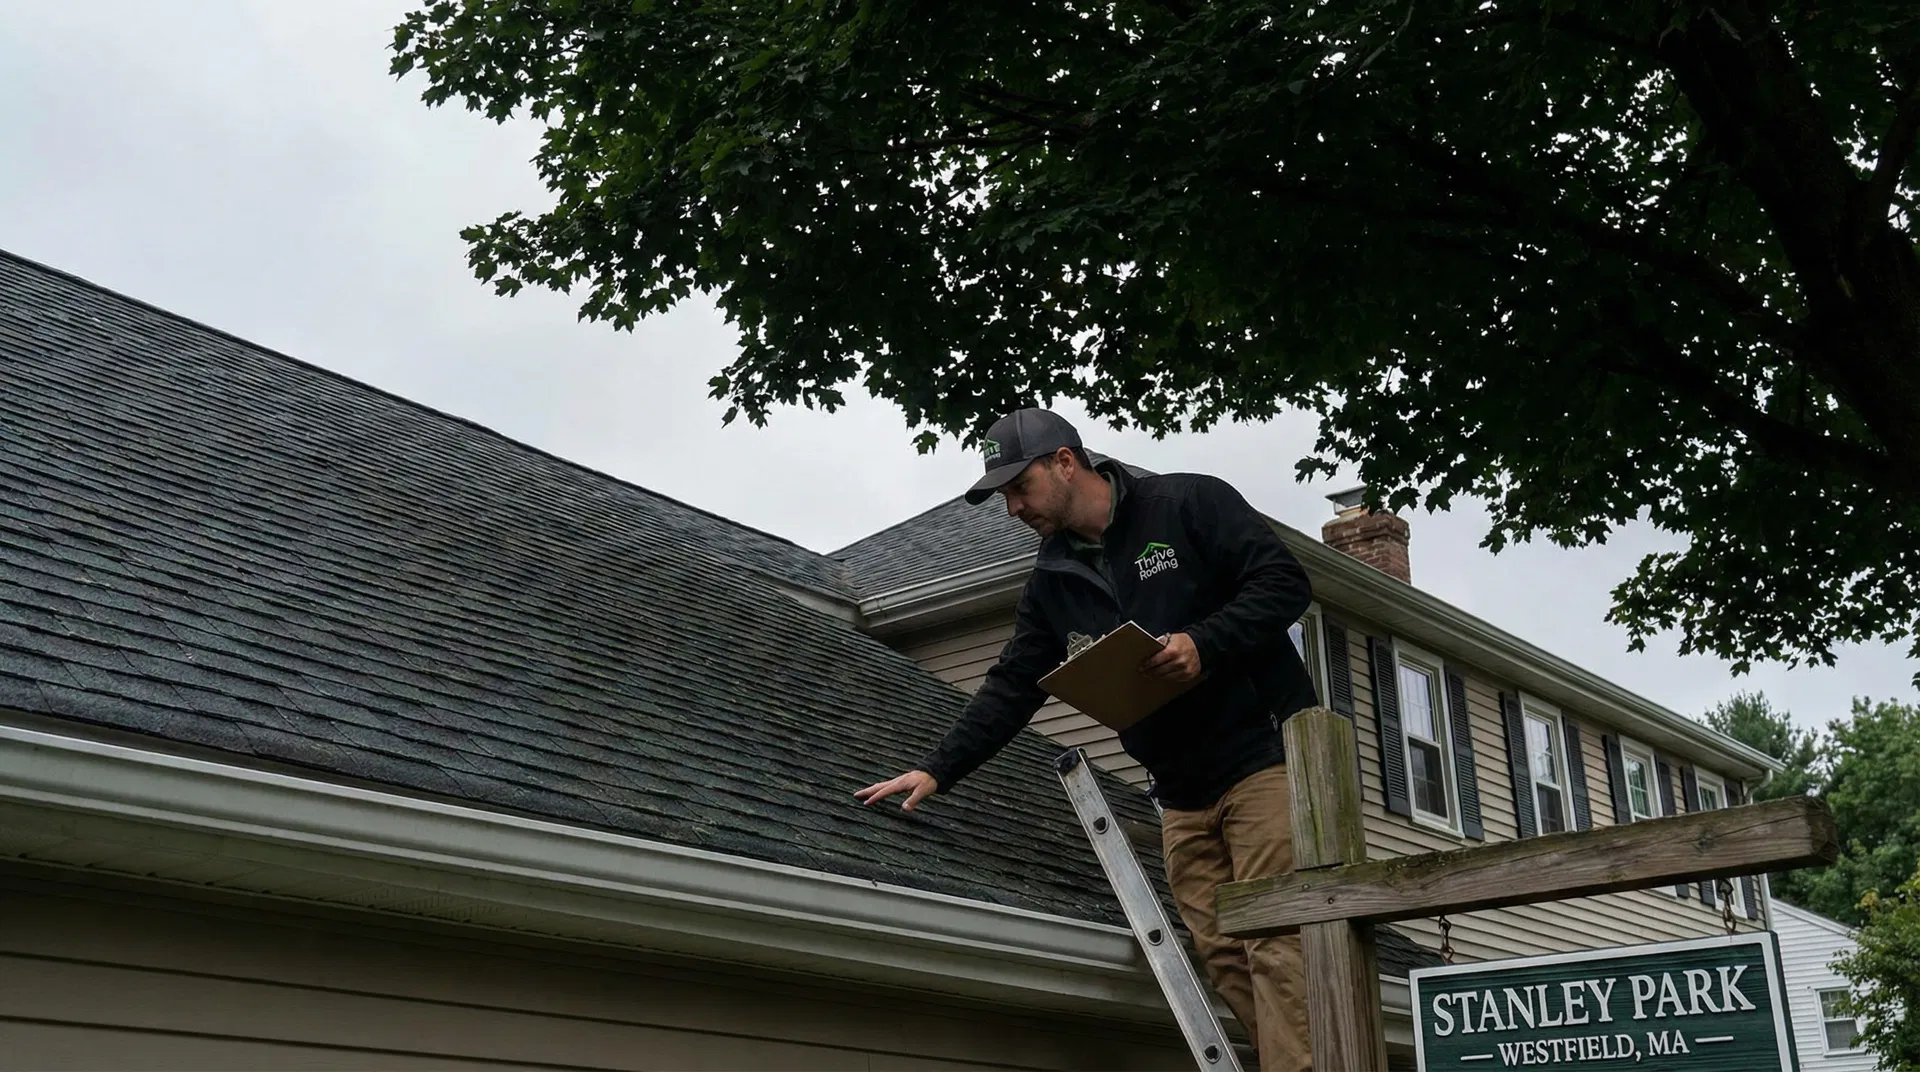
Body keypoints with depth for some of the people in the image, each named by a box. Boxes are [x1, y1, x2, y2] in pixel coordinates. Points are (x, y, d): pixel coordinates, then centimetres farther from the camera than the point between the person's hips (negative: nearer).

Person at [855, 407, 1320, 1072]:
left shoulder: (1190, 504, -4)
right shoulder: (1054, 582, 14)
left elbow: (1284, 582, -8)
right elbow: (1011, 688, 14)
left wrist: (1204, 643, -20)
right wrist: (937, 770, 6)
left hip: (1265, 759, -6)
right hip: (1183, 798, 6)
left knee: (1276, 945, -11)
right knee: (1224, 956, -1)